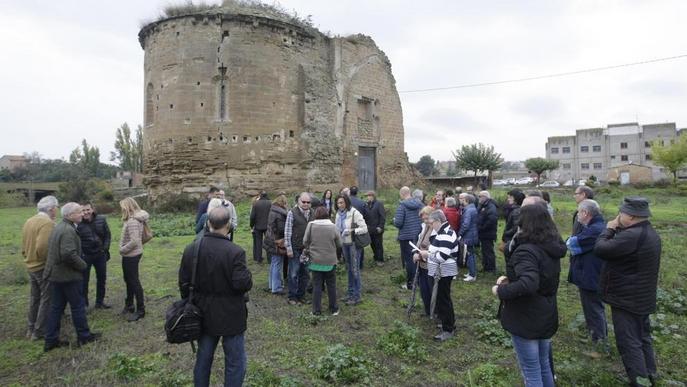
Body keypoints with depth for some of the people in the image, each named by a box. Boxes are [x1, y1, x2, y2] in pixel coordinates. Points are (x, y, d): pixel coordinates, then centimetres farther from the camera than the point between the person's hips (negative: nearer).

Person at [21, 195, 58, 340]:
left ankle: (31, 328, 30)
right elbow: (42, 247, -29)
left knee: (35, 298, 19)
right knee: (46, 299, 2)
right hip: (45, 267, -9)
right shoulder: (48, 223, -21)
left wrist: (29, 258, 20)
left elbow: (24, 246, 11)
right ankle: (40, 331, 9)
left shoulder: (29, 221, 7)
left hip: (31, 266, 9)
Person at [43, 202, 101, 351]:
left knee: (56, 307, 15)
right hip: (68, 276, -9)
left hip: (56, 274, 9)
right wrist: (82, 265, -14)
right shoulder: (68, 230, -22)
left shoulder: (59, 227, 11)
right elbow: (69, 254, -30)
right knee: (78, 306, 5)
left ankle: (51, 340, 22)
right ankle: (84, 336, 17)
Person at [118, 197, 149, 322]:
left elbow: (134, 241, -30)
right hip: (133, 254, 10)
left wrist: (122, 250, -16)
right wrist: (124, 249, 8)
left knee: (134, 282, 0)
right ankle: (129, 305, 38)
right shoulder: (137, 218, 6)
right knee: (129, 280, 22)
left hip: (131, 255, -10)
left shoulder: (132, 221, -24)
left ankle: (140, 310, 11)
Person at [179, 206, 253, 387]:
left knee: (203, 359, 22)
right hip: (230, 316, -6)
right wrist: (248, 277, -3)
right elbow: (243, 284, -25)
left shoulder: (191, 249, -5)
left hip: (203, 314, 6)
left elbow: (183, 282, 3)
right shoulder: (235, 252, -24)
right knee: (235, 362, 10)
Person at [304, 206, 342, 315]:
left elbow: (305, 242, -4)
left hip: (316, 261, 0)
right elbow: (339, 244, -1)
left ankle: (316, 310, 16)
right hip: (330, 261, 0)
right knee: (331, 285, 14)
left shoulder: (311, 225, -10)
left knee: (317, 285, 10)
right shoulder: (333, 226, -8)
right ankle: (334, 309, 25)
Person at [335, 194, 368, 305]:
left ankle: (356, 296, 7)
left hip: (354, 243, -7)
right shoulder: (338, 214, 3)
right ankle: (350, 292, 29)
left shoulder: (354, 213, -17)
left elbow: (364, 228, -17)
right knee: (348, 268, 16)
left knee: (355, 269, -3)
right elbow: (337, 228, 15)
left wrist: (351, 231, -27)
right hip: (344, 243, 7)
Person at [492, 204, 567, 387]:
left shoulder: (526, 250, -25)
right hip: (546, 317, 8)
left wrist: (500, 291, -25)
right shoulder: (551, 248, 3)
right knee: (544, 366, 23)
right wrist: (510, 278, 1)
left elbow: (528, 285, -39)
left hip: (526, 319, -8)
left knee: (531, 371, 7)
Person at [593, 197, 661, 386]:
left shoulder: (631, 236, -27)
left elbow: (600, 249, -25)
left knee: (628, 342, 0)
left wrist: (609, 229, -10)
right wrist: (617, 231, -3)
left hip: (627, 299, -10)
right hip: (643, 297, 10)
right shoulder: (650, 233, 8)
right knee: (642, 336, 22)